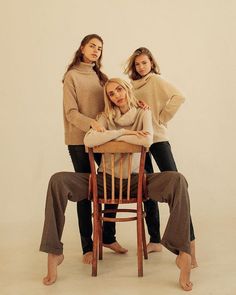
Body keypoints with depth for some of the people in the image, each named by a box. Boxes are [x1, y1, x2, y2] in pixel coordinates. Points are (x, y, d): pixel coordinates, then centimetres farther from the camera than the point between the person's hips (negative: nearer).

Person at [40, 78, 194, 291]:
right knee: (58, 181, -22)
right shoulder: (106, 117, 5)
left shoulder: (142, 114, 3)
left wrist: (112, 135, -12)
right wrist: (122, 132, -15)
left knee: (177, 181, -29)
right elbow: (89, 141, -16)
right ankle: (54, 253, -18)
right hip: (105, 179, 2)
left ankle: (183, 253, -29)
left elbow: (147, 140, -21)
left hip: (134, 180, -1)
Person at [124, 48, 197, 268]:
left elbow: (178, 97, -16)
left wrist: (162, 118, -11)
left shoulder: (156, 80, -2)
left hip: (157, 138, -6)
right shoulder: (133, 85, 15)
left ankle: (189, 242, -14)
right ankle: (155, 241, 17)